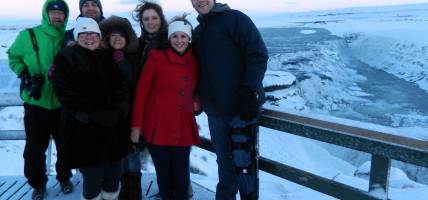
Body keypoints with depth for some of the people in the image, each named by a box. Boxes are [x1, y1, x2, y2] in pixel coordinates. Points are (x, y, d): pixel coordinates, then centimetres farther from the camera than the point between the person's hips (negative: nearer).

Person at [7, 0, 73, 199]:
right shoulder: (28, 35, -6)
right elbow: (14, 57, 7)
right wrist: (24, 74, -9)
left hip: (63, 104, 1)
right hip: (36, 102, -1)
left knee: (65, 145, 13)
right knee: (35, 147, 9)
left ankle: (64, 178, 35)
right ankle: (37, 184, 29)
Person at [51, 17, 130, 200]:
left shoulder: (109, 57, 12)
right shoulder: (66, 58, -3)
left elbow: (122, 87, 6)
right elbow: (66, 93, -12)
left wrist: (119, 110, -12)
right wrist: (92, 115, -18)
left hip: (113, 130, 5)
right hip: (84, 132, -4)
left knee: (113, 178, 14)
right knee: (92, 180, 2)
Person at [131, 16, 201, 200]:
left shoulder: (194, 62, 7)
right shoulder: (156, 57, -5)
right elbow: (141, 92, -4)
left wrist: (195, 105, 1)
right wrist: (136, 124, -6)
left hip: (183, 128, 3)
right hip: (158, 127, -2)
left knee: (181, 174, 5)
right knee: (164, 174, 8)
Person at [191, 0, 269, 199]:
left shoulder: (235, 19, -5)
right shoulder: (197, 32, 16)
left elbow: (258, 55, -12)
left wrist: (250, 92, -20)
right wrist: (199, 97, 11)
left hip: (242, 106, -6)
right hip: (214, 110, 6)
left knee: (243, 161, -1)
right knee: (224, 160, 16)